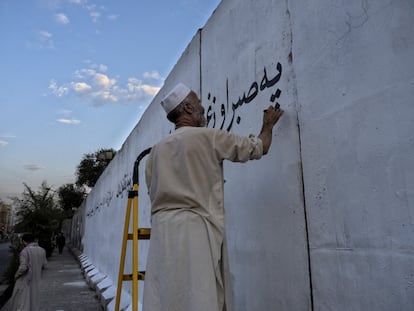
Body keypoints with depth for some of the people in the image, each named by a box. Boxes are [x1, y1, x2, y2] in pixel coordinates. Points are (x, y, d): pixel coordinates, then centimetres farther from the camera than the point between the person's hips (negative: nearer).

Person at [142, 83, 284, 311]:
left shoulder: (156, 150, 14)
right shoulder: (209, 137, -1)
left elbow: (153, 192, 16)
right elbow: (259, 148, 9)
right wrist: (268, 124, 28)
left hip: (162, 229, 6)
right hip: (195, 227, -6)